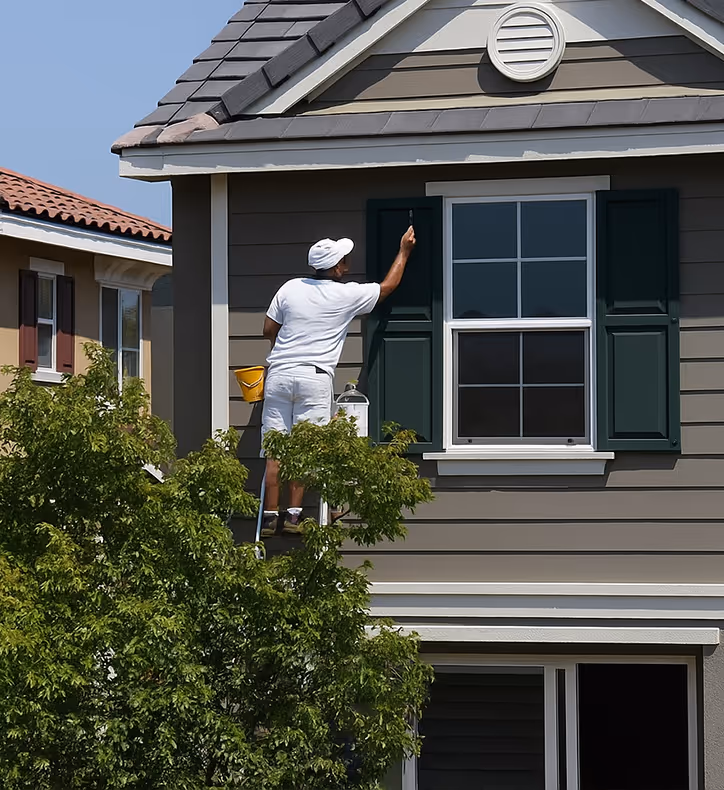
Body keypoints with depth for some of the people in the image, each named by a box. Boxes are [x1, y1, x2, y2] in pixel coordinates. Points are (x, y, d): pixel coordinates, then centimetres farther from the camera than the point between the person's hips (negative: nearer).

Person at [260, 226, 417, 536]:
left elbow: (268, 330, 11)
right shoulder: (348, 295, -2)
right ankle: (293, 515, -2)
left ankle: (270, 516, 2)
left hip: (279, 374, 3)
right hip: (315, 377, -3)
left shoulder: (290, 288, 5)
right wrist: (404, 251, 26)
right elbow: (388, 286, 14)